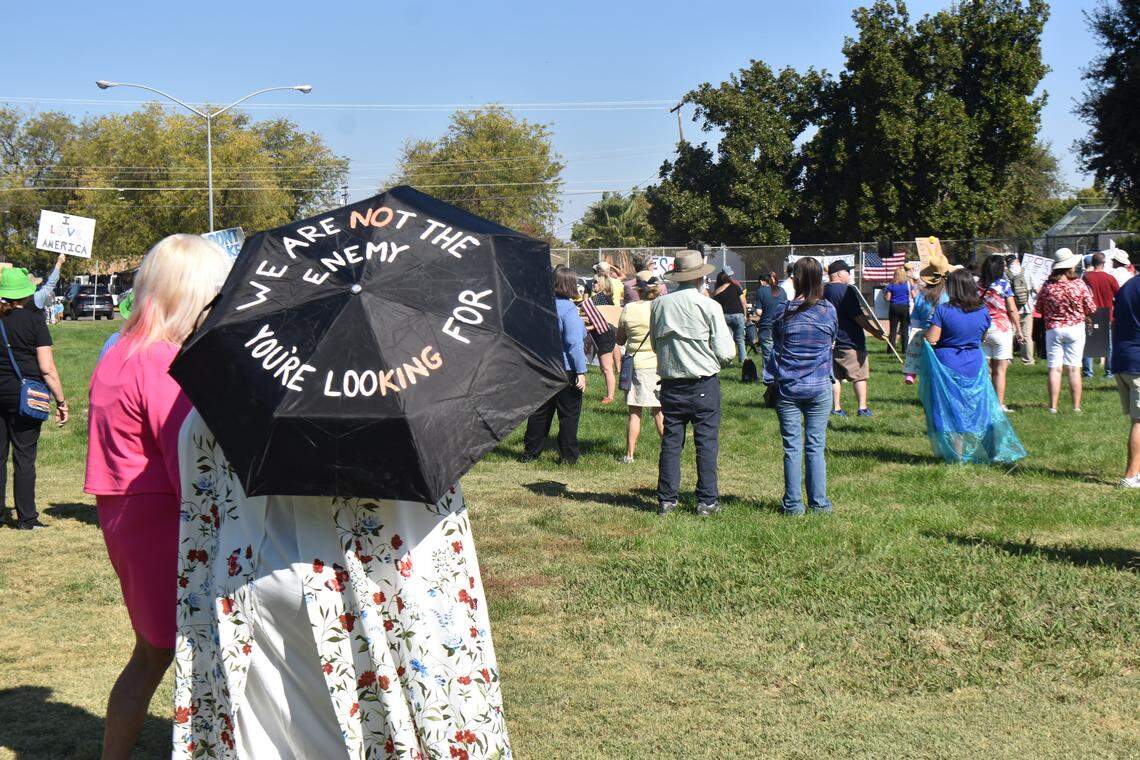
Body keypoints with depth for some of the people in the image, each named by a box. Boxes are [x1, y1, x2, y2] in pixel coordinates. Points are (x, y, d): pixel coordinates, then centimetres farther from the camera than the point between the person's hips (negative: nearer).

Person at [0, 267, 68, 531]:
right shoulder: (33, 321, -8)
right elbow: (47, 369, -11)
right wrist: (61, 401, -5)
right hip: (24, 395, -3)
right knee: (24, 455, 2)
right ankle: (26, 517, 7)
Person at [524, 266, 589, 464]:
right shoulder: (568, 309, -16)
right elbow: (574, 343, -20)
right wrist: (581, 371, -19)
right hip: (565, 369, -7)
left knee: (540, 411, 15)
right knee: (569, 413, 4)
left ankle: (530, 452, 21)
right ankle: (568, 456, 8)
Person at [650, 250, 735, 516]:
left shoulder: (659, 304, 1)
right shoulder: (709, 306, -10)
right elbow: (726, 352, -10)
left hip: (670, 383, 4)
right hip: (704, 384, -3)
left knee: (670, 441, 10)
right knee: (706, 442, 4)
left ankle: (666, 499, 12)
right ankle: (707, 500, 6)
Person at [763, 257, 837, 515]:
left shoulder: (783, 311, -6)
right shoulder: (829, 310, -3)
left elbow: (775, 346, 2)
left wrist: (770, 382, 9)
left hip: (787, 388, -1)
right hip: (819, 388, 1)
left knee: (792, 447, 3)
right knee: (816, 447, 7)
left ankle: (793, 504, 6)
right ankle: (819, 503, 11)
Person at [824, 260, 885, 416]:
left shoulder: (824, 291, 9)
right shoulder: (846, 290, -14)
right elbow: (858, 316, -17)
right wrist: (875, 331, -11)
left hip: (830, 342, 7)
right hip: (850, 341, -7)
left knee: (835, 376, 10)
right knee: (859, 376, 2)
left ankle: (836, 408, 8)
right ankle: (862, 408, 1)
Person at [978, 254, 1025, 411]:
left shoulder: (978, 285, 4)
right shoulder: (1004, 284, -7)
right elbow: (1012, 310, -6)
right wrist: (1018, 330, 1)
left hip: (981, 330, 4)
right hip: (1001, 328, -4)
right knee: (1000, 369, -1)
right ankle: (999, 404, -2)